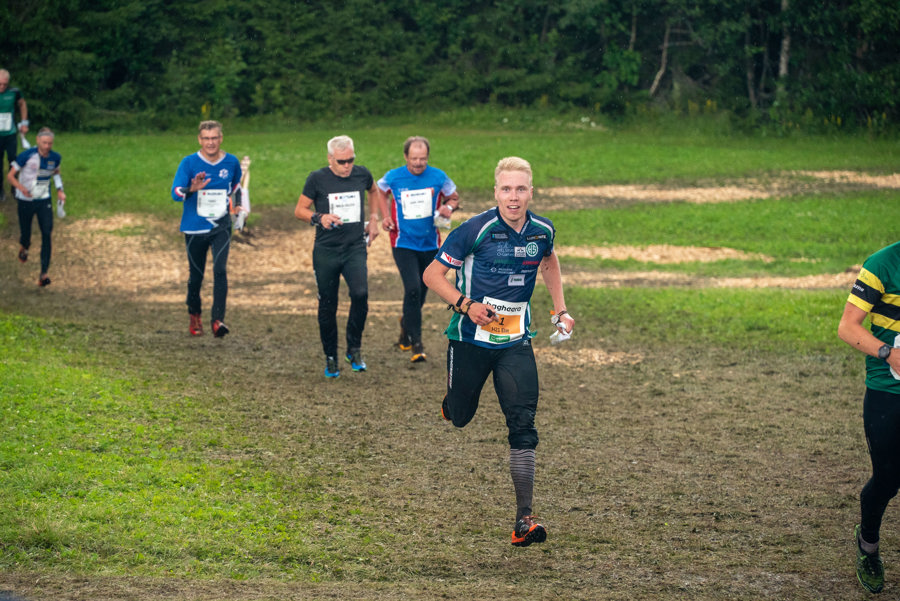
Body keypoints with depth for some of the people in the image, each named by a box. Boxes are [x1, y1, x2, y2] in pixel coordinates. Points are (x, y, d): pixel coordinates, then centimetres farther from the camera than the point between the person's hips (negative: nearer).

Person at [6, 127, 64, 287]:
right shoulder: (27, 156, -17)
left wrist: (59, 190, 4)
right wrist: (21, 187, -31)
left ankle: (44, 273, -12)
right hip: (25, 201, -2)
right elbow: (10, 175, -12)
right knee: (25, 234, 9)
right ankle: (24, 247, 50)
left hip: (44, 201, 2)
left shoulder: (55, 158, -5)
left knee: (47, 234, -13)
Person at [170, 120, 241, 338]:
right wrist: (191, 189, -37)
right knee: (196, 274, 9)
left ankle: (218, 320, -20)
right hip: (195, 228, -1)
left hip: (221, 226, 1)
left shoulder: (231, 162, 1)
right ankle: (194, 317, 31)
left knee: (220, 270, -17)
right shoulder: (189, 163, -8)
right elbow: (175, 193, -19)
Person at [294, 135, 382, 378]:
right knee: (327, 306, 5)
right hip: (326, 251, -1)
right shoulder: (317, 179, -5)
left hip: (355, 248, 1)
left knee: (360, 294, -21)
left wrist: (373, 219, 16)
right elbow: (299, 210, 2)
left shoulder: (362, 174, 3)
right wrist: (319, 218, -16)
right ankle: (330, 358, 20)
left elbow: (374, 191, 27)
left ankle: (354, 349, -3)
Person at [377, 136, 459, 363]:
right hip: (403, 243, -3)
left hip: (430, 243, 3)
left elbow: (454, 198, 10)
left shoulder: (438, 177, -5)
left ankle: (406, 323, 45)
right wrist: (385, 216, 0)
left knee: (421, 291, 14)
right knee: (413, 289, -18)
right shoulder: (393, 178, -7)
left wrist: (448, 207, -12)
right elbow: (379, 193, 14)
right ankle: (416, 344, -13)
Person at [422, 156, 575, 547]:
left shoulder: (542, 232, -2)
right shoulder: (475, 231, -16)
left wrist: (559, 310, 13)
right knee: (460, 418, 13)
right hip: (471, 339, -2)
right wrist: (466, 305, -21)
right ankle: (451, 402, 54)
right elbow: (432, 274, -8)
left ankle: (524, 519, -11)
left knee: (523, 426, -11)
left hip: (515, 342, 2)